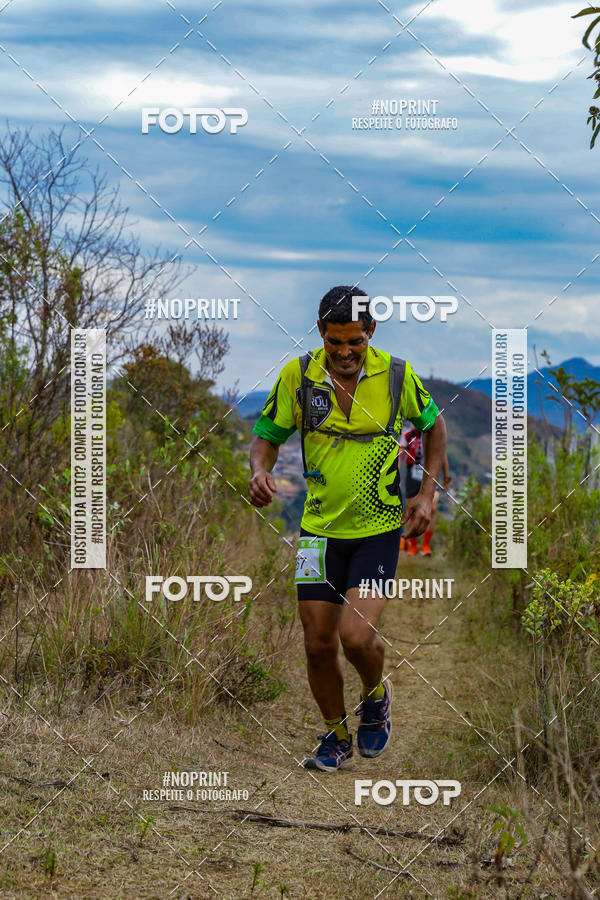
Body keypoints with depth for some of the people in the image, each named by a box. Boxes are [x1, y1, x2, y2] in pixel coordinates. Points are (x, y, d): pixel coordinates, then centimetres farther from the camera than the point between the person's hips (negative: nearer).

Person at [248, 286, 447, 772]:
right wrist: (260, 472, -19)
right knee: (319, 643, 2)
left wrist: (426, 492, 1)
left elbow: (433, 423, 9)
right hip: (321, 528, 2)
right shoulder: (297, 376, -8)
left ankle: (376, 696, 19)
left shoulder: (397, 374, -9)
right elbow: (267, 435, 3)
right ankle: (336, 736, 27)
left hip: (379, 528, -2)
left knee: (356, 635, -16)